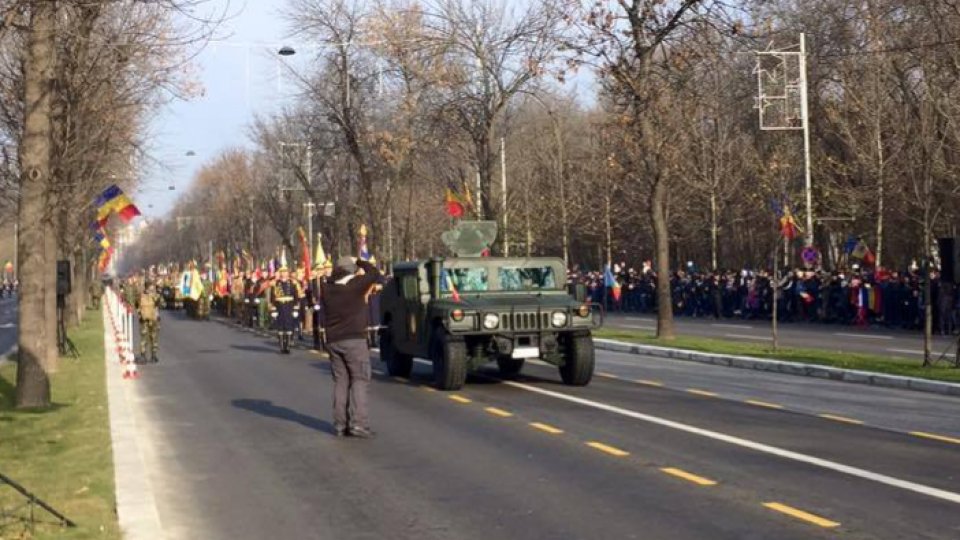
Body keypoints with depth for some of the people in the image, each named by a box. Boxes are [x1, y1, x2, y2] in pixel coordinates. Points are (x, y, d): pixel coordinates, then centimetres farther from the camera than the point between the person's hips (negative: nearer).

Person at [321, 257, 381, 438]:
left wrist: (336, 271, 15)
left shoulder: (327, 289, 2)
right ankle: (358, 423, -12)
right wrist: (358, 262, 11)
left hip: (333, 341, 5)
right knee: (359, 380, -2)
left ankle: (340, 424, 9)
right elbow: (374, 274, -1)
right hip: (354, 340, -5)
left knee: (341, 381, 10)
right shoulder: (355, 285, -11)